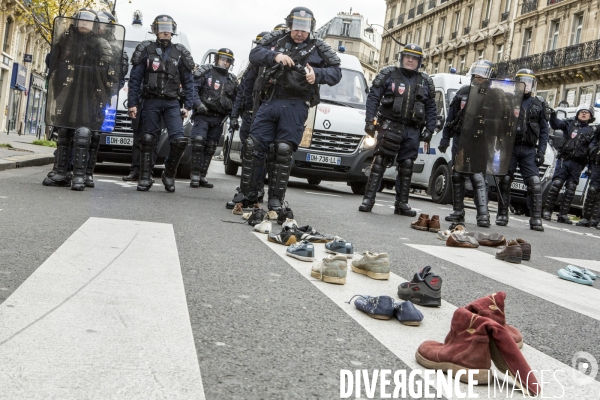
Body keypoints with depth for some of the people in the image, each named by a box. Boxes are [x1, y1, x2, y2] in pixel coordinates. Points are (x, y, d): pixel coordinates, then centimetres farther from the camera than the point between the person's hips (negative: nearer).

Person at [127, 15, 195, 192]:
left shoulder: (179, 53, 7)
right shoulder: (146, 50, 5)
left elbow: (188, 82, 9)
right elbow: (134, 79, 5)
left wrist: (188, 105, 0)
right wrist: (132, 103, -2)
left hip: (172, 103, 1)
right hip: (151, 102, 0)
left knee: (179, 140, -12)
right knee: (147, 141, 0)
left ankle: (169, 175, 7)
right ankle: (145, 178, 9)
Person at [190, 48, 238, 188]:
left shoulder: (232, 80, 17)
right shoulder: (205, 72, 3)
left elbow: (235, 100, 21)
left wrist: (234, 118, 11)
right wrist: (198, 103, -19)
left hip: (218, 119, 5)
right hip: (203, 115, -4)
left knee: (210, 148, 5)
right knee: (198, 142, -19)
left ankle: (202, 176, 11)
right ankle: (195, 175, -12)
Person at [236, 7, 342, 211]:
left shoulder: (318, 48, 9)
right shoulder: (276, 39, 13)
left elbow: (336, 73, 5)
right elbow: (255, 54, 3)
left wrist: (317, 73, -14)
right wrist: (274, 55, -15)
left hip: (295, 106, -2)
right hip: (269, 103, 2)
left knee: (283, 151, -6)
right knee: (253, 146, -1)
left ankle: (276, 200, 1)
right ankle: (248, 194, 8)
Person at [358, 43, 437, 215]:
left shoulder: (425, 82, 14)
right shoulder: (389, 75, 5)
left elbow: (431, 108, 14)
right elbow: (373, 97, 1)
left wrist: (429, 130, 4)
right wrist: (369, 120, -9)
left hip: (412, 131, 3)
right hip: (390, 126, -3)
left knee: (407, 166, 6)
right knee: (379, 162, -7)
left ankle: (402, 203, 14)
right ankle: (368, 199, -5)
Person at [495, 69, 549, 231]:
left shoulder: (538, 105, 12)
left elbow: (544, 131, 12)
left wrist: (541, 151, 2)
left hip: (529, 150, 1)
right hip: (509, 147, -1)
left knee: (535, 183, -7)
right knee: (505, 181, 0)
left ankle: (536, 219, -5)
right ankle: (502, 215, 10)